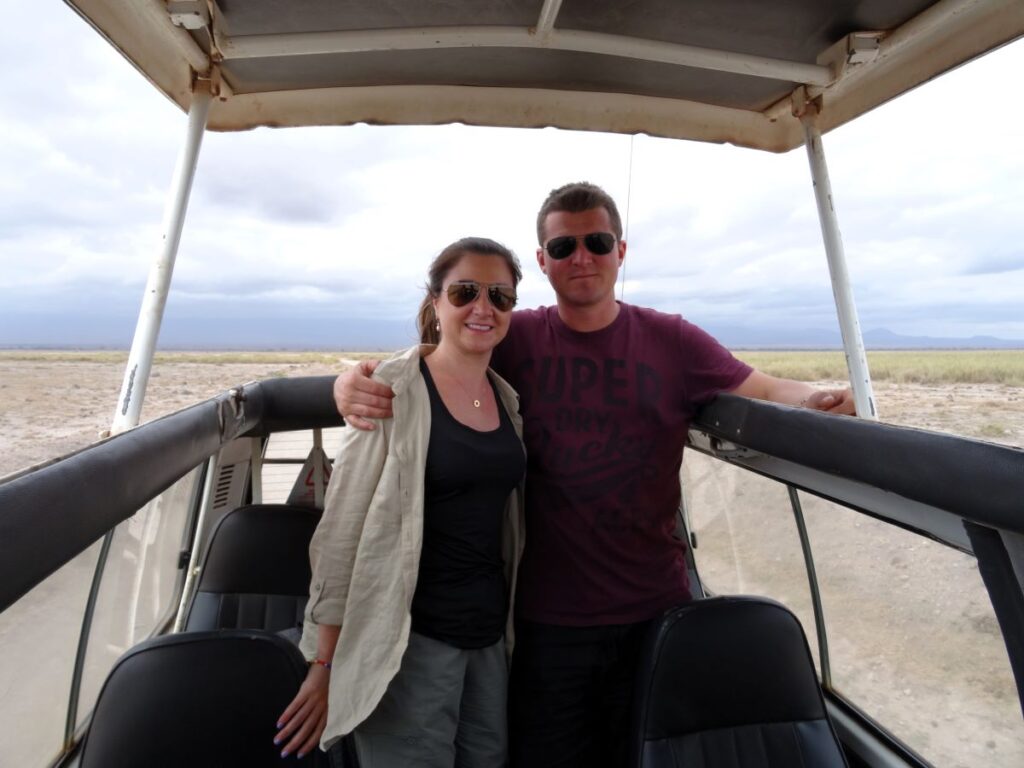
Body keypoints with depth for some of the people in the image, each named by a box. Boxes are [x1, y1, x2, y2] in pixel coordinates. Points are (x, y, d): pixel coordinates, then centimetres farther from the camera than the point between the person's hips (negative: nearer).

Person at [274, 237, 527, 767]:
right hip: (411, 638, -5)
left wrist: (506, 623, 12)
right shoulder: (393, 390, -13)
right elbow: (341, 531, -12)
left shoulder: (508, 399, 4)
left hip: (490, 636, 6)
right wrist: (327, 664, -9)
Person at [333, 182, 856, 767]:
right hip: (550, 619, 0)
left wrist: (816, 400, -17)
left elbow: (765, 391, 3)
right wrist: (355, 384, -25)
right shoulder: (513, 341, -5)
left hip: (658, 612, 1)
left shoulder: (673, 342, -2)